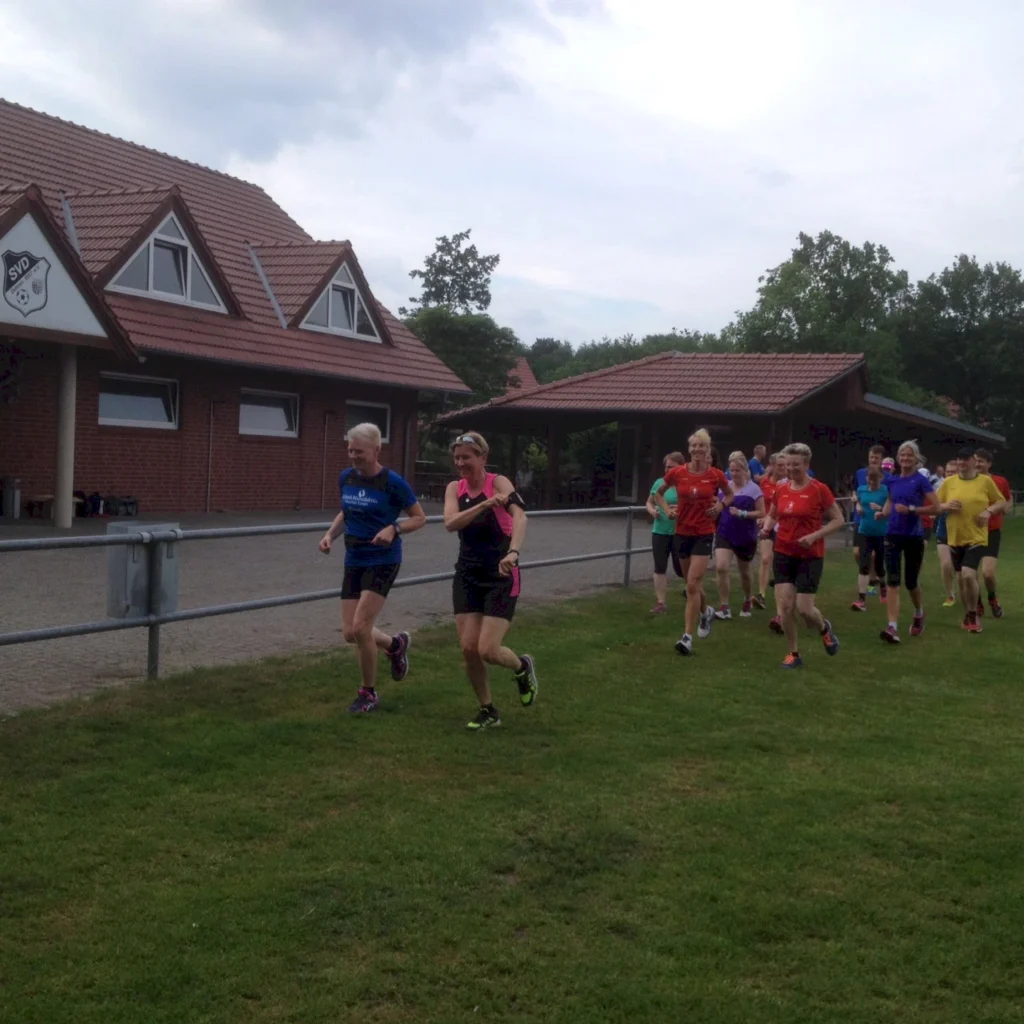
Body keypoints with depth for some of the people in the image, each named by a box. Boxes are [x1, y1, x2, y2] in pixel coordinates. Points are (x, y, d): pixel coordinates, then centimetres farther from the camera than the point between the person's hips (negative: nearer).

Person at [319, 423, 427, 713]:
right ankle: (396, 644, 34)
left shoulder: (392, 482, -13)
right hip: (353, 561, 6)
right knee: (350, 633, 3)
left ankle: (369, 694, 8)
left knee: (360, 628, -14)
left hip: (383, 561, -6)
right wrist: (330, 534, 2)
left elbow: (420, 518, -5)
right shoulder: (346, 478, 3)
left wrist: (393, 529, -22)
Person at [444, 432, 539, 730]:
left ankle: (522, 667, 23)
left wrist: (513, 553, -49)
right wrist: (485, 504, -31)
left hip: (500, 577, -5)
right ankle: (488, 711, 20)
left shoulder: (498, 482, -13)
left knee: (488, 650, -12)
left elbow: (520, 517, -31)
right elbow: (450, 523, -18)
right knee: (468, 649, 0)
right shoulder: (454, 488, 1)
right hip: (467, 576, 5)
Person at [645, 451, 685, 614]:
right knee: (660, 567, 3)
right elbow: (649, 502, 15)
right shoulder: (659, 483, 4)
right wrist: (652, 511, -5)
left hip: (679, 532, -4)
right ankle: (661, 602, 9)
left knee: (680, 568, 4)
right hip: (660, 531, 4)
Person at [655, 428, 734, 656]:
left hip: (704, 534, -3)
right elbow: (658, 493, 12)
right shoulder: (677, 473, -5)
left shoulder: (716, 475, -8)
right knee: (692, 583, 16)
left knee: (693, 585, -11)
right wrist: (667, 510, -4)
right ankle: (706, 612, 47)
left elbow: (729, 495, 12)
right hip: (682, 533, 3)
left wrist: (721, 505, -8)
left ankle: (687, 636, -7)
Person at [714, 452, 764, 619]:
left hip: (745, 537, -2)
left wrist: (742, 513, -22)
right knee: (721, 568, -16)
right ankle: (724, 607, -11)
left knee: (744, 572, 14)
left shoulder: (753, 488, -9)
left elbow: (762, 513, -11)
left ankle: (748, 602, 40)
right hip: (724, 534, 2)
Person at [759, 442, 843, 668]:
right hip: (783, 554, 4)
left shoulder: (819, 489, -11)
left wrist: (815, 536, -18)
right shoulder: (781, 490, 3)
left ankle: (824, 628, 30)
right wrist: (766, 528, -3)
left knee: (804, 608, -5)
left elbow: (839, 520, -7)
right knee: (784, 605, -4)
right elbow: (772, 515, 20)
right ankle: (794, 653, 12)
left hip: (810, 556, -4)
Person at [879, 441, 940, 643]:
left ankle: (919, 614, 40)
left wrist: (910, 509, -20)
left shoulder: (921, 480, -7)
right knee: (892, 582, -10)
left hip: (914, 537, -3)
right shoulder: (892, 481, 9)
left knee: (911, 582, 10)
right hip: (893, 535, 3)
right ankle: (893, 627, -16)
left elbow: (936, 507, -13)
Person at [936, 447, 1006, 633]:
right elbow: (935, 506, 7)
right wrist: (946, 506, -14)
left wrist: (989, 511, -10)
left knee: (969, 575, -19)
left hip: (976, 538, -3)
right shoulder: (948, 482, 2)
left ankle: (973, 616, 0)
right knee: (961, 578, 10)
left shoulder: (986, 481, -2)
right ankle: (968, 615, 28)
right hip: (955, 539, 3)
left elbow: (1001, 501, 8)